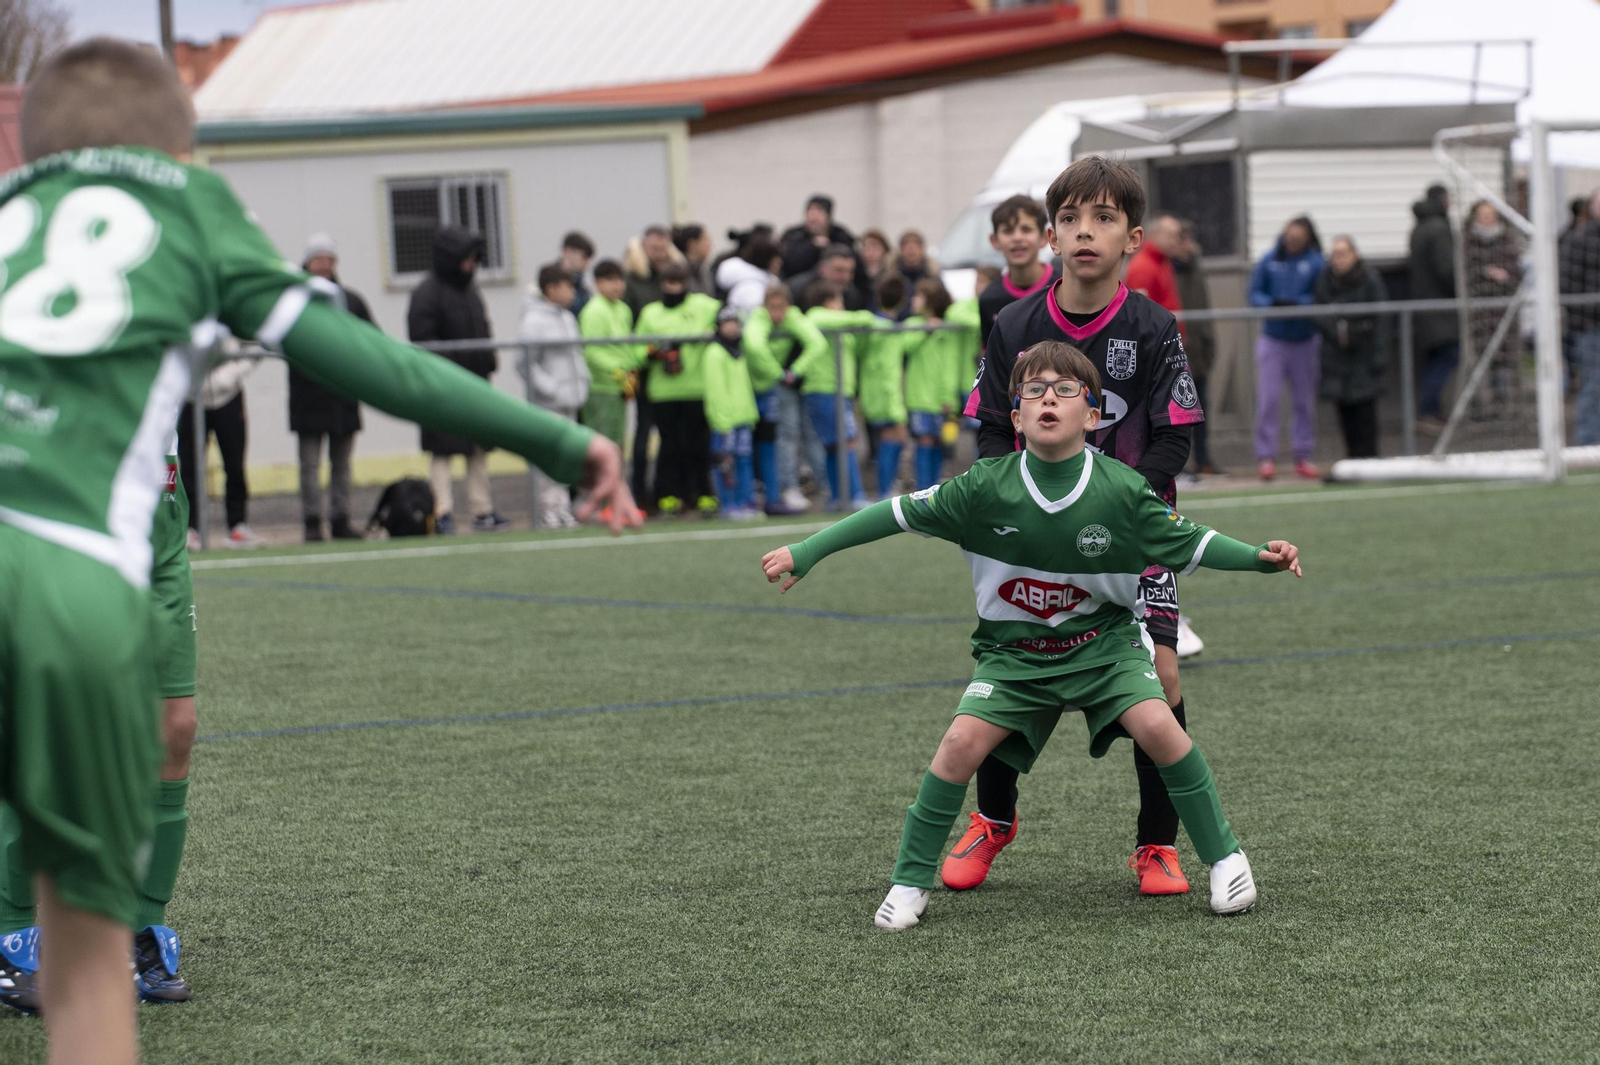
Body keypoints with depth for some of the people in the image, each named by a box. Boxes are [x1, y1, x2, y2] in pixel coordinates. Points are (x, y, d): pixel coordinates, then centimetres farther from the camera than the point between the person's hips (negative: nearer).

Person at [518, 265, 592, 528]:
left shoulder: (567, 317, 14)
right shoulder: (533, 321, -11)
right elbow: (527, 364, -14)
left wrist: (581, 384, 10)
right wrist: (552, 392, -15)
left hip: (569, 402, 8)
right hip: (547, 404, -8)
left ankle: (563, 510, 15)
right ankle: (548, 512, -6)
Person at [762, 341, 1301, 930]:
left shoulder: (1122, 491, -14)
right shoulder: (986, 488, -14)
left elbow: (1189, 543, -2)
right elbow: (899, 513, -7)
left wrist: (1260, 556, -17)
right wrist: (805, 552, -7)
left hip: (1103, 643, 0)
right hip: (1015, 654, 1)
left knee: (1158, 726, -23)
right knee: (962, 742, -20)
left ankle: (1223, 855, -2)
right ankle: (911, 881, -2)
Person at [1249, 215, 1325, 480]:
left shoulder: (1315, 263, -6)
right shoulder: (1269, 261, 0)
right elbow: (1255, 293, 2)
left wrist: (1296, 304, -23)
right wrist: (1272, 304, -16)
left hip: (1304, 340, 0)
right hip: (1272, 338, 0)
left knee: (1304, 401, 7)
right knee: (1268, 399, -5)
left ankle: (1303, 456, 16)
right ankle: (1266, 456, -1)